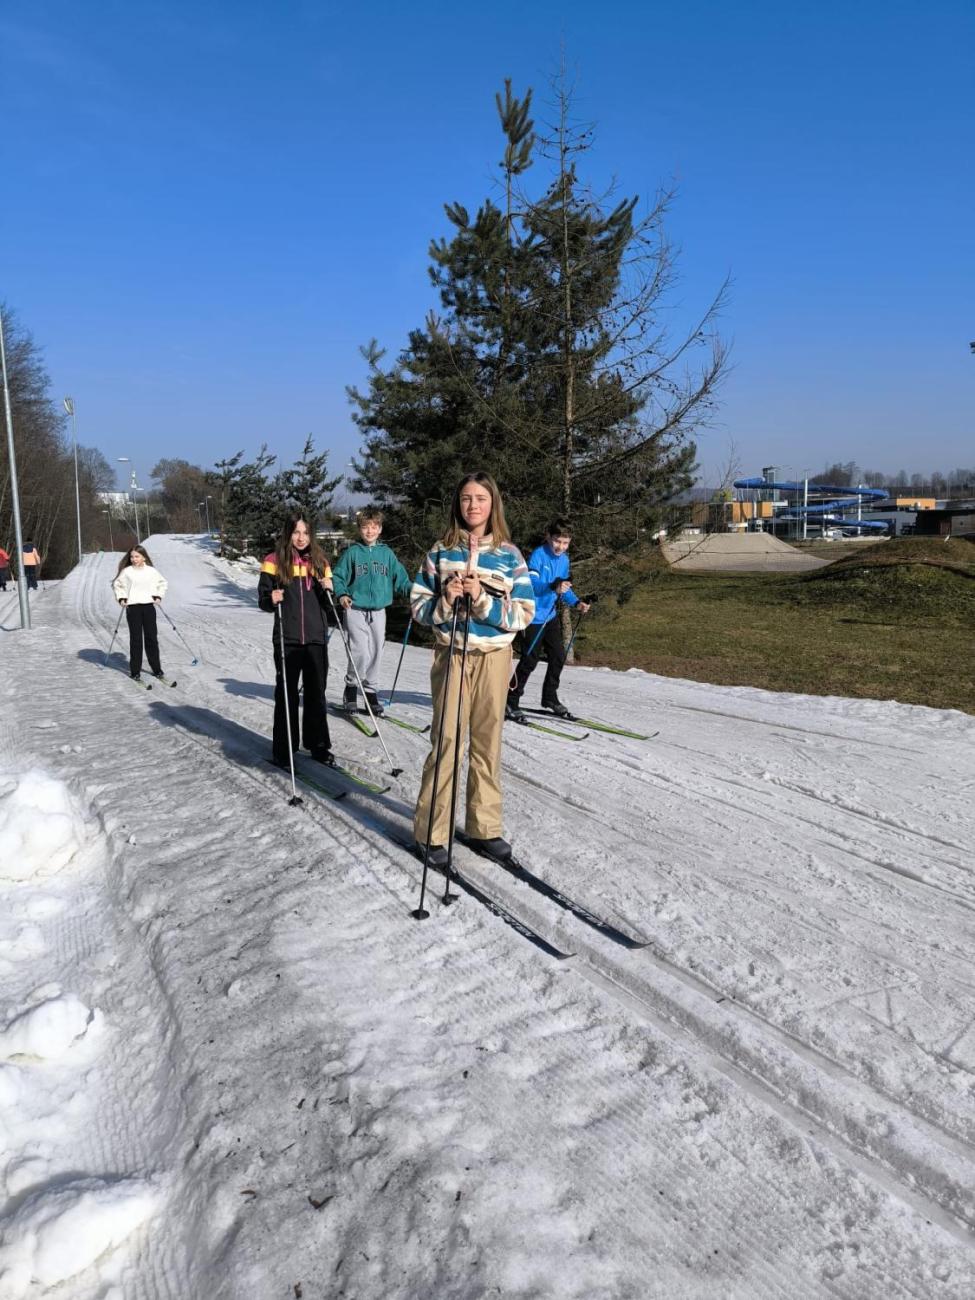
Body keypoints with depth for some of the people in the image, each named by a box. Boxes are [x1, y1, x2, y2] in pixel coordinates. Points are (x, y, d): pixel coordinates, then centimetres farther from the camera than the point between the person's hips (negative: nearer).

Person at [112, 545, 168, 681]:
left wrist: (158, 596, 7)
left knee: (152, 638, 5)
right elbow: (117, 585, 12)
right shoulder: (126, 571, 1)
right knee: (135, 639, 0)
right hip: (133, 607, -2)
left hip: (149, 606, 2)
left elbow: (162, 583, 19)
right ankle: (135, 671, 6)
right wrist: (121, 598, -2)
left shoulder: (152, 571, 5)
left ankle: (156, 668, 14)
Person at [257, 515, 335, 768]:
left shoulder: (319, 561, 8)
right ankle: (283, 750, 15)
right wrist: (272, 600, -21)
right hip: (287, 639, -3)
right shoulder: (274, 562, -2)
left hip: (316, 638, 3)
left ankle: (318, 745, 21)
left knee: (316, 694, 10)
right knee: (286, 695, 5)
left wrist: (327, 589, -8)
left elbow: (326, 604, 12)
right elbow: (263, 601, 0)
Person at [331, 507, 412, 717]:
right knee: (361, 653, -13)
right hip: (356, 610, -4)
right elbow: (338, 577, 2)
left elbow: (399, 577, 9)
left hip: (378, 611, 4)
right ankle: (351, 686, 10)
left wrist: (411, 590, -7)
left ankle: (370, 691, 23)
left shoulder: (386, 553, 8)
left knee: (376, 653, 7)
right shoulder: (351, 552, 0)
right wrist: (342, 594, -14)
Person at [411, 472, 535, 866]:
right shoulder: (441, 551, 2)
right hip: (451, 655, -1)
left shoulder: (509, 554, 1)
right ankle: (431, 832, 7)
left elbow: (523, 613, -4)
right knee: (446, 740, -3)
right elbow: (419, 605, 3)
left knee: (487, 742, 8)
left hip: (494, 657, 1)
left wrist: (483, 599, -17)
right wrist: (445, 601, -17)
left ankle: (484, 826, 20)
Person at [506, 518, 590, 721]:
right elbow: (531, 584, -30)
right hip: (533, 616, -8)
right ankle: (510, 703, 5)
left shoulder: (564, 559, 6)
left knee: (558, 657, 12)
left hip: (550, 616, 8)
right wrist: (553, 587, -45)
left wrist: (577, 602, 2)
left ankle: (550, 698, 30)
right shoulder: (538, 555, -18)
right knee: (530, 660, -6)